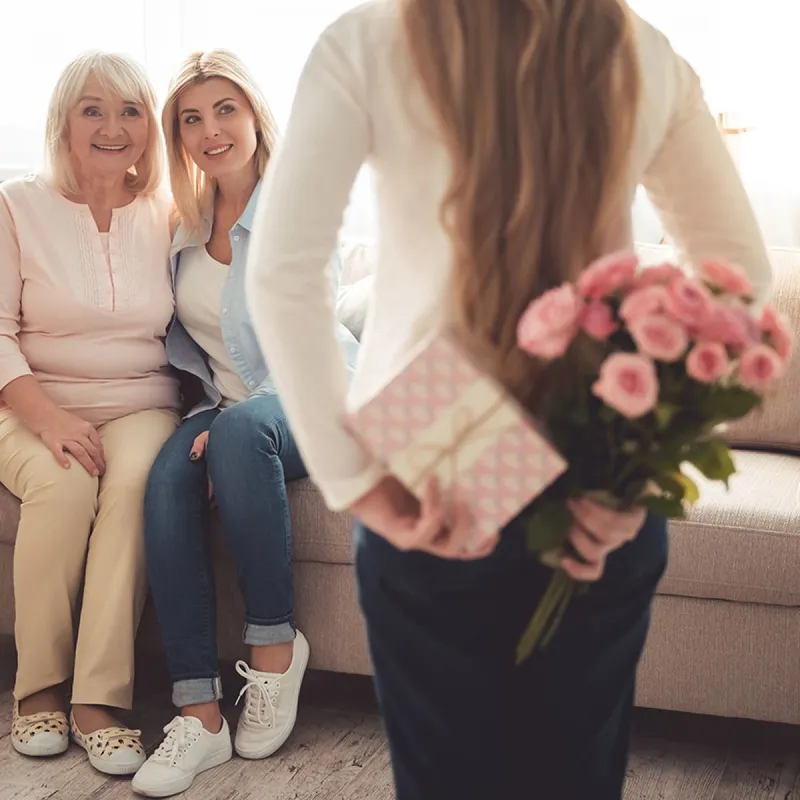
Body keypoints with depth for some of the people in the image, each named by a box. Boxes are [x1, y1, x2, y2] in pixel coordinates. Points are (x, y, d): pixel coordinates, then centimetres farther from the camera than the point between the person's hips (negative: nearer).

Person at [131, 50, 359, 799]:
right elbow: (180, 335, 17)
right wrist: (209, 403, -3)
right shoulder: (188, 225, 12)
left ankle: (274, 644, -23)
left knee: (242, 432, -39)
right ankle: (198, 712, -34)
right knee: (167, 477, -29)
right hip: (230, 404, 5)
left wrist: (228, 418, -24)